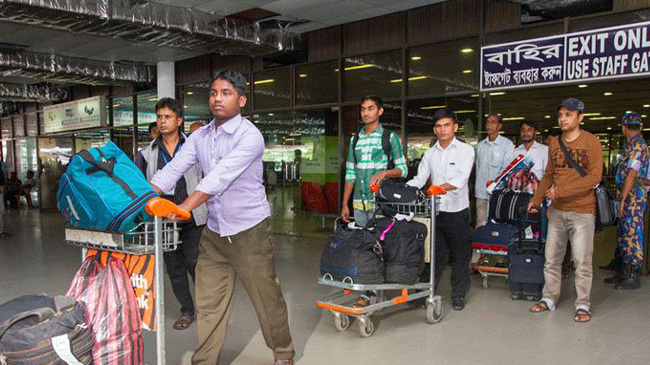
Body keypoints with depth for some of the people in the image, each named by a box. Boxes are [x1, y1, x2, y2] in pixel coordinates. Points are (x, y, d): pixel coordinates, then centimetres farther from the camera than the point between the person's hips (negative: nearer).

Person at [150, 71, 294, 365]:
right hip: (214, 233, 5)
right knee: (208, 304, 8)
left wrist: (186, 205, -38)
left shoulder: (250, 136, -15)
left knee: (267, 299, 8)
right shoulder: (199, 137, 6)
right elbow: (172, 170, -3)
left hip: (250, 232, -5)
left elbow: (221, 175, -27)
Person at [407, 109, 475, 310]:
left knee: (459, 255, 7)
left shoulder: (465, 150, -2)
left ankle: (458, 294, 20)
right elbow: (419, 178, 5)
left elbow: (461, 179, -17)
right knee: (434, 253, 9)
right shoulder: (430, 153, 10)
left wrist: (441, 187, -33)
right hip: (435, 211, 3)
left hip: (457, 211, -3)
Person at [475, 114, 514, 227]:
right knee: (480, 225, 5)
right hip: (481, 192, 4)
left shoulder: (507, 144, -1)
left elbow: (507, 169, -5)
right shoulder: (480, 145, 14)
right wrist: (477, 185, 11)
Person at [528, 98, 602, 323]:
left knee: (582, 260, 0)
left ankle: (583, 305, 13)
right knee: (551, 258, 10)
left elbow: (595, 177, -15)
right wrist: (536, 199, 8)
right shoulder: (554, 143, 10)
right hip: (557, 211, 5)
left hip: (582, 211, -5)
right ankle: (549, 298, 22)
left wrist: (560, 191, -18)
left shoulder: (591, 142, -7)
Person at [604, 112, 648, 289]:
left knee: (632, 235, -5)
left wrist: (623, 199, -23)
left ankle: (634, 277, 2)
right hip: (629, 197, 10)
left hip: (633, 197, -10)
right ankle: (625, 273, 23)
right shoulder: (634, 145, 15)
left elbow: (631, 174, -22)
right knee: (624, 234, 14)